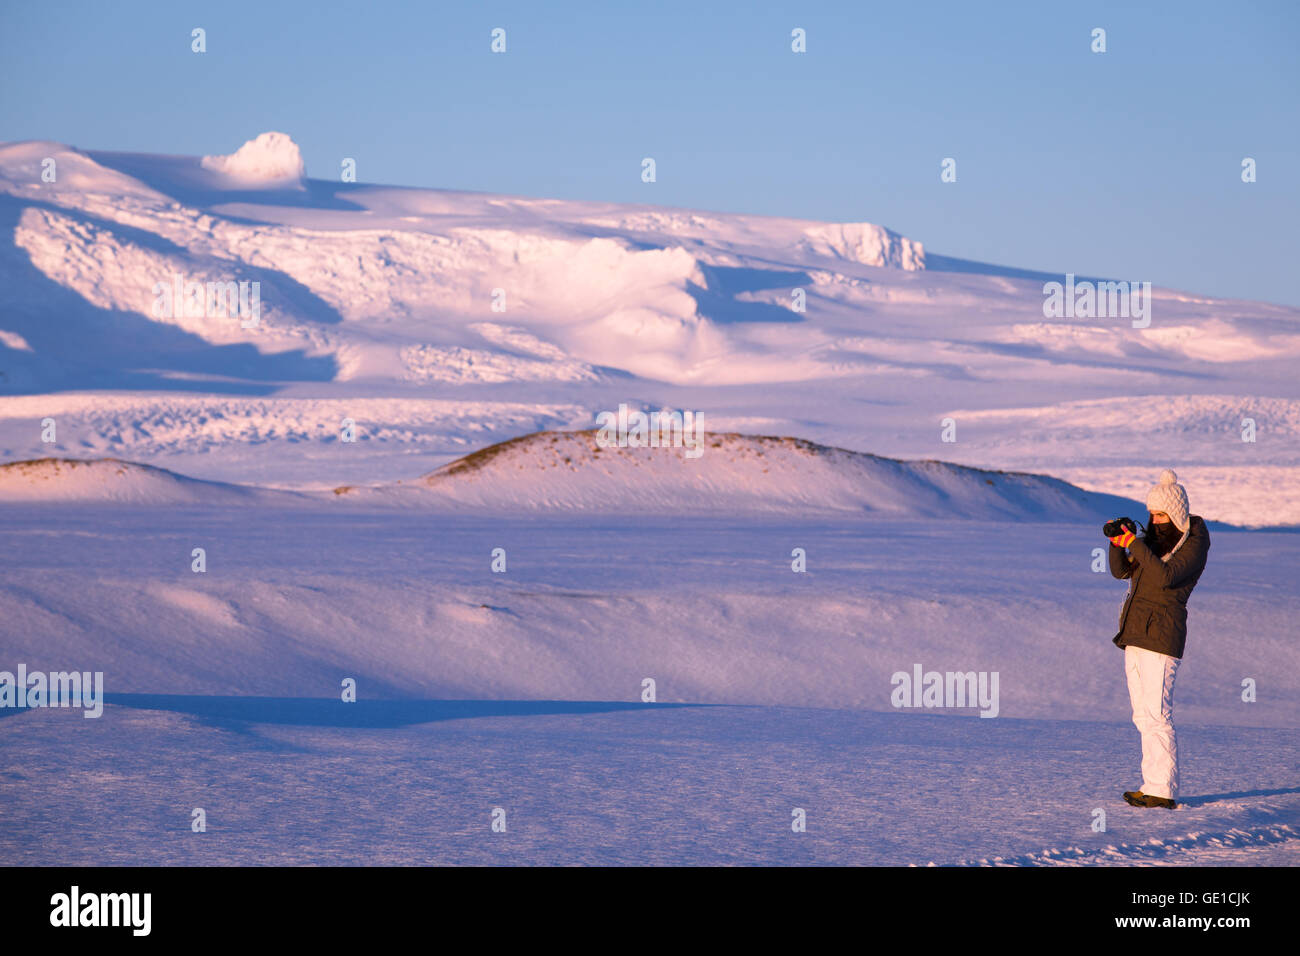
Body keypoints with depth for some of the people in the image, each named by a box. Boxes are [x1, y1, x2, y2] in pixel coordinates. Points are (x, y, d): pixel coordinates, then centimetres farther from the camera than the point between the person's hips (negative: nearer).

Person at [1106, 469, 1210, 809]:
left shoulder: (1194, 543, -7)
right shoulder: (1155, 536, 15)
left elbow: (1166, 576, -22)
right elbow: (1122, 571, 11)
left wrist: (1135, 544, -22)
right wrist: (1117, 543, -6)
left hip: (1161, 634, -9)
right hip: (1134, 633, 9)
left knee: (1156, 714, -11)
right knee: (1143, 714, 9)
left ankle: (1163, 791, -11)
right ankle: (1153, 785, 12)